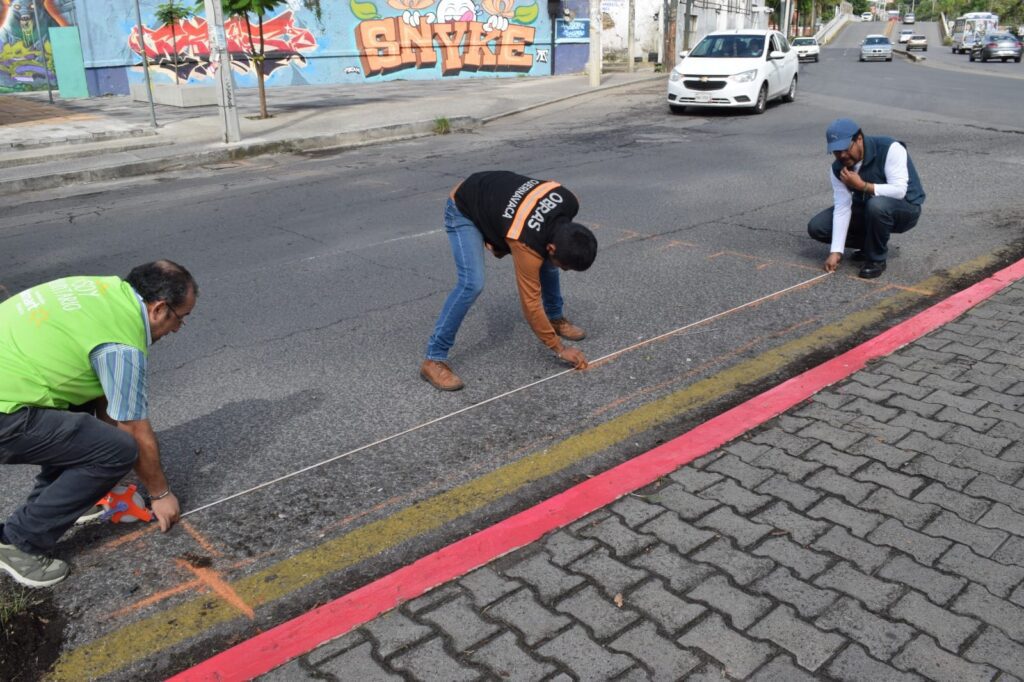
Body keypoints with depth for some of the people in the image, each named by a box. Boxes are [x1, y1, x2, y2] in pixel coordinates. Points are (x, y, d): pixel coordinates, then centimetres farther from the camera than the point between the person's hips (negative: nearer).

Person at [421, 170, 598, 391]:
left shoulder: (570, 203, -21)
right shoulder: (527, 244, -38)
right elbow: (531, 303, -28)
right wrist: (559, 349, -21)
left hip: (498, 196, 8)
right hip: (463, 210, -7)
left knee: (548, 263, 4)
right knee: (473, 283, -25)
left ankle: (555, 317, 29)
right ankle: (434, 359, -17)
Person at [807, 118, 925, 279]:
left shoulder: (889, 149, -27)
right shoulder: (838, 168, -12)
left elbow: (898, 191, -33)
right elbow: (842, 208, -18)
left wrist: (862, 185, -34)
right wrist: (836, 251, -26)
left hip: (905, 209, -5)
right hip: (867, 210, 6)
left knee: (876, 205, -41)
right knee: (817, 227, -9)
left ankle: (876, 259, -16)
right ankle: (872, 244, 10)